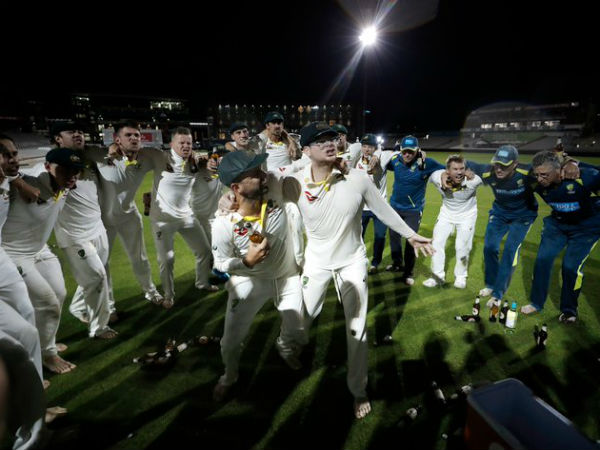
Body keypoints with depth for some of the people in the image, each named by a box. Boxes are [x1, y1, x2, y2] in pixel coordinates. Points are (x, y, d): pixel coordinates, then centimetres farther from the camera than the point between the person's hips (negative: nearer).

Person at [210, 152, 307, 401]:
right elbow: (221, 264, -15)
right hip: (249, 280, -2)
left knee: (297, 335, 18)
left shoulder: (274, 186, -26)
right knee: (231, 341, 11)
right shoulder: (223, 225, -30)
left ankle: (286, 349, 58)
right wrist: (247, 261, -31)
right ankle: (229, 376, 48)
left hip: (288, 275, 3)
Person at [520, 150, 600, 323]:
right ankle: (536, 303, 15)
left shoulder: (584, 177, -35)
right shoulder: (537, 183, -20)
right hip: (557, 223, 4)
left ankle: (569, 310, 13)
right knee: (543, 259, -3)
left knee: (571, 266, -10)